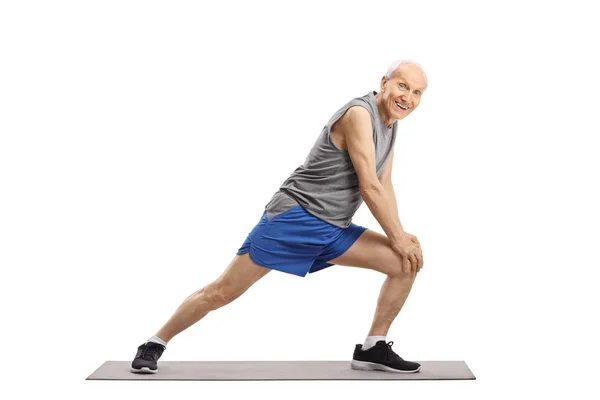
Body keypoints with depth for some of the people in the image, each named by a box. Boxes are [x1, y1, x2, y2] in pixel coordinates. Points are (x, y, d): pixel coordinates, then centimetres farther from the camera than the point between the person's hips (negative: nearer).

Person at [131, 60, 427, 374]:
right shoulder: (359, 114, -15)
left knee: (407, 263, 0)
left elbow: (385, 186, 17)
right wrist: (398, 237, -10)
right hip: (293, 218, -8)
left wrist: (401, 235, 6)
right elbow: (369, 187, -18)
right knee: (223, 292, -6)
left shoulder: (391, 123, 13)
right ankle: (154, 345, 12)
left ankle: (372, 349, 8)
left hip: (334, 230, 9)